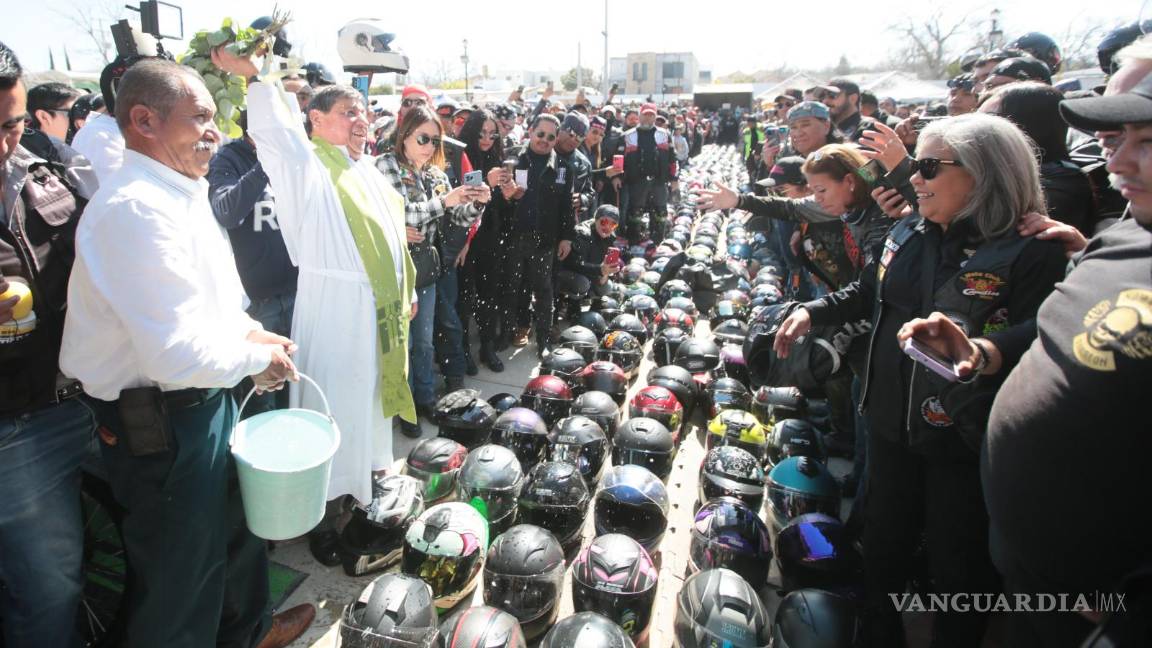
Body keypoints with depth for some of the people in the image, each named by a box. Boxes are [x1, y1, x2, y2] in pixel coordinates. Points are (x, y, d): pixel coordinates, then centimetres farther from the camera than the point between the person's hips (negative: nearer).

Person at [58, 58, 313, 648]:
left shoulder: (182, 195, 8)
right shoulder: (137, 209, -25)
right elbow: (180, 356, -32)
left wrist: (250, 331, 3)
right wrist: (260, 357, -15)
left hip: (206, 402, 11)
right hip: (160, 422, -10)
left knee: (236, 526, 29)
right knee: (178, 571, 11)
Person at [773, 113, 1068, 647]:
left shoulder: (1032, 251, -16)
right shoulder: (908, 233, 5)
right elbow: (868, 292, 18)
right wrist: (813, 313, 7)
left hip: (964, 441, -6)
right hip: (892, 421, 7)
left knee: (959, 566, 12)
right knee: (883, 543, 22)